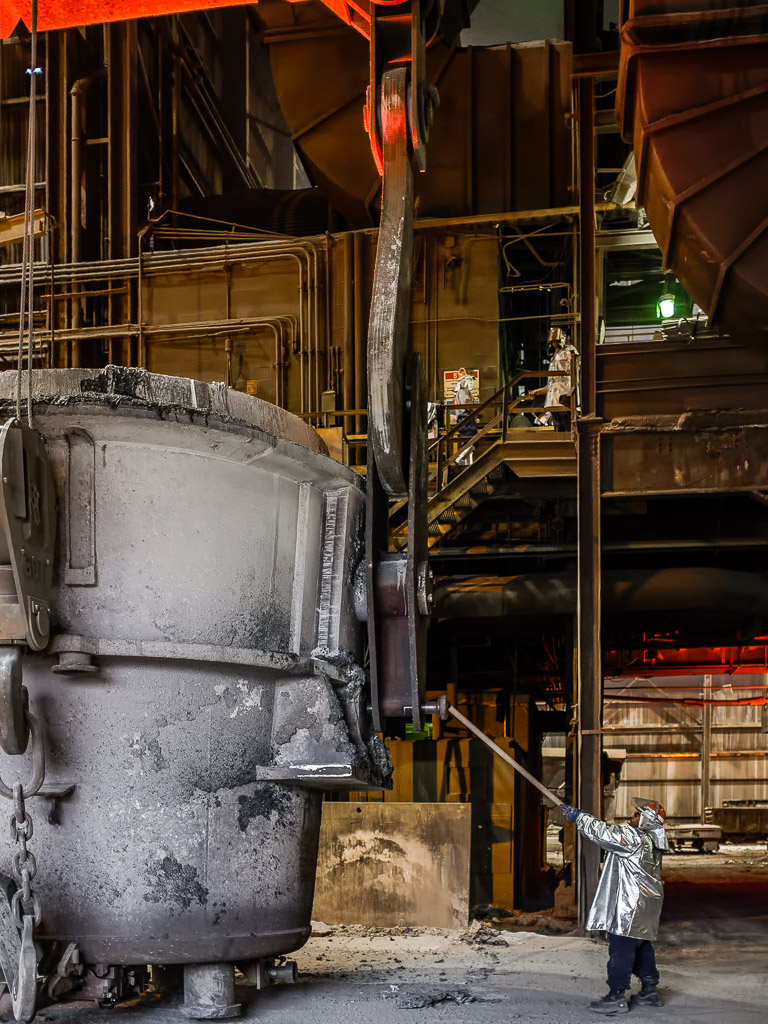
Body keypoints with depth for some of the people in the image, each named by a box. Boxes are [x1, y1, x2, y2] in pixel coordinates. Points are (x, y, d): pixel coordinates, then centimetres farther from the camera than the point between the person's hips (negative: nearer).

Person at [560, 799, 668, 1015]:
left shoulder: (634, 838, -19)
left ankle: (616, 996, -5)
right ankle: (650, 991, 24)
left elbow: (604, 833, -19)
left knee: (621, 948, -7)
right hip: (645, 904, 10)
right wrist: (584, 818, 17)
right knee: (642, 946, 18)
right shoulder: (650, 840, 12)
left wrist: (579, 816, -8)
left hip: (631, 906, -10)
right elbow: (611, 833, 19)